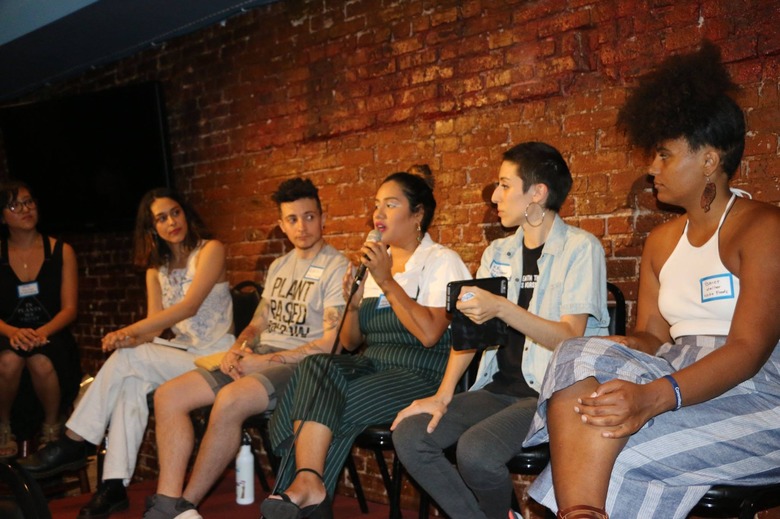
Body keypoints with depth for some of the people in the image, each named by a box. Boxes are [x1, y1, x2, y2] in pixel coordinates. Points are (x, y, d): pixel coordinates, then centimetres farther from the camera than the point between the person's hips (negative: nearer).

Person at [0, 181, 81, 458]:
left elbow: (69, 309, -1)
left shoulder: (61, 251, 5)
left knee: (41, 362, -34)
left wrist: (42, 332, -20)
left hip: (51, 338, 0)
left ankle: (52, 426, -4)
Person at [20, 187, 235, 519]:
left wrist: (129, 330, -23)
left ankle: (74, 443, -9)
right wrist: (131, 338, -19)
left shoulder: (210, 250, -5)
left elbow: (189, 306, -18)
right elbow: (154, 326, 5)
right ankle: (114, 485, -24)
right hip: (182, 352, 5)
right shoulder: (156, 269, 14)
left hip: (215, 355, -5)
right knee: (133, 381, -25)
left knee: (127, 359, -22)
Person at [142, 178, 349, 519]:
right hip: (258, 359, 8)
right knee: (168, 395, -9)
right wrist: (237, 350, 0)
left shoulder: (337, 268, -5)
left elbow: (332, 343, -14)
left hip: (299, 364, -8)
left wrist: (266, 361, -14)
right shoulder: (279, 266, 20)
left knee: (229, 401, -35)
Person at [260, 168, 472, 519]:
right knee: (316, 366, -27)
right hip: (371, 367, 6)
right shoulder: (376, 264, 17)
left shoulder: (442, 262, -2)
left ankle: (303, 486, -11)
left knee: (326, 407, -28)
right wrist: (353, 305, -3)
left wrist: (387, 281, -16)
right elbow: (350, 343, 17)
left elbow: (429, 334, -19)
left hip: (421, 374, -5)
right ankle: (307, 484, -31)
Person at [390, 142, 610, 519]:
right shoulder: (498, 253, 15)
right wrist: (443, 395, -3)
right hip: (498, 389, 6)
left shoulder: (581, 248, -4)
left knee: (475, 450, -30)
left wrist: (503, 308, -26)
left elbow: (569, 338, -13)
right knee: (408, 435, -13)